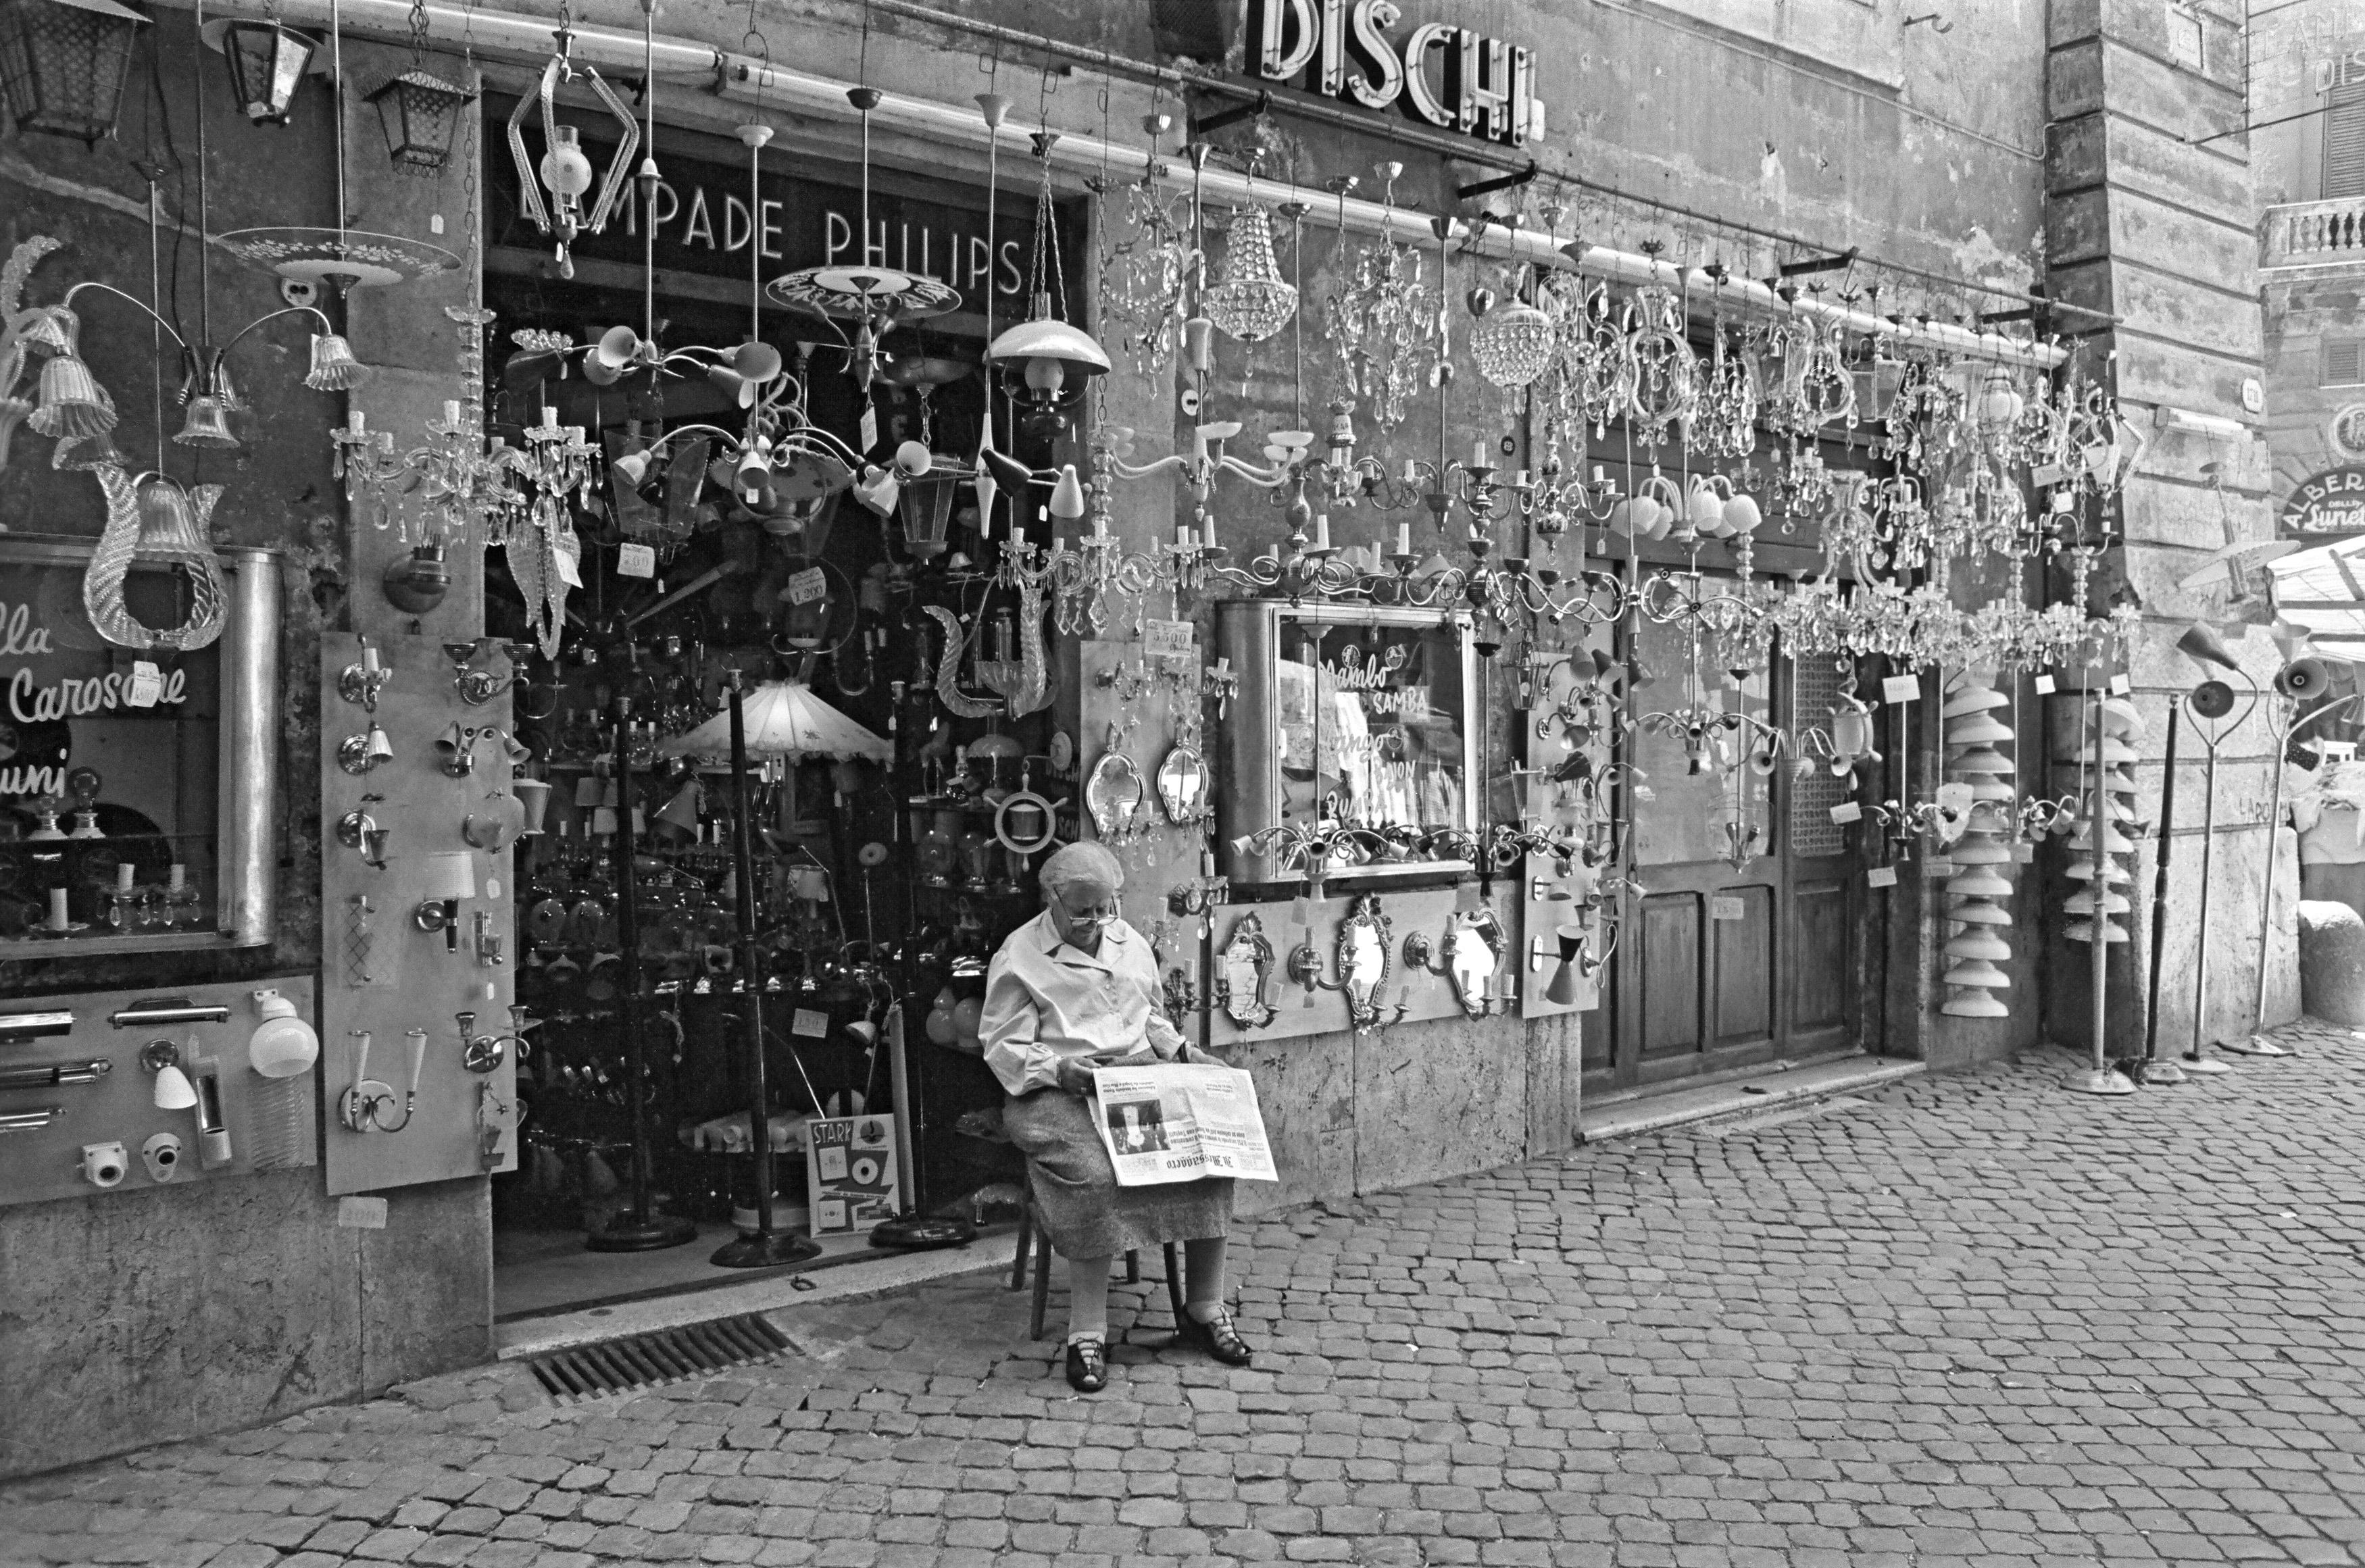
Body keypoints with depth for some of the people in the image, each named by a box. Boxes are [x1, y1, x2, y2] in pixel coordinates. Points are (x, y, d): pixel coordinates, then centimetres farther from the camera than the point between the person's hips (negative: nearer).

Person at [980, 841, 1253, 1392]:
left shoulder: (1130, 942, 19)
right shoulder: (1019, 958, 1)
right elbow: (1004, 1048, -2)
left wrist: (1180, 1049, 10)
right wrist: (1058, 1069, -19)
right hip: (1060, 1093, -5)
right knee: (1095, 1173, -35)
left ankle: (1205, 1309, -10)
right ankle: (1087, 1335, -23)